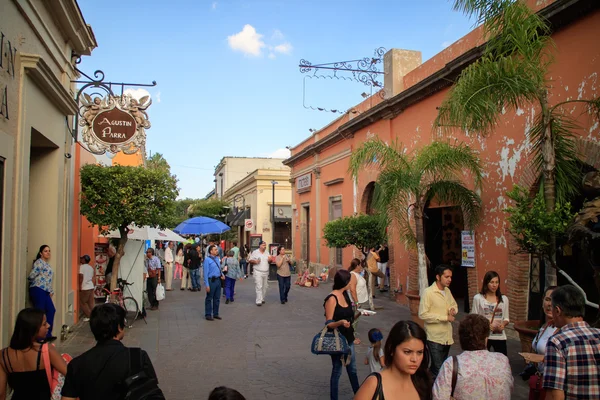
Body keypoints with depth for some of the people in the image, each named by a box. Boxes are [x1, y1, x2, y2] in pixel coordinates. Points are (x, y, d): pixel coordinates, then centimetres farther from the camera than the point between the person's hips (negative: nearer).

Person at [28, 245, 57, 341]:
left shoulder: (47, 264, 21)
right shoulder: (39, 262, -8)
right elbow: (32, 276, -17)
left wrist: (51, 291, 20)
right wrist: (36, 283, 2)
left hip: (44, 291, 10)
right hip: (38, 290, -10)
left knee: (51, 310, 9)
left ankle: (47, 334, 15)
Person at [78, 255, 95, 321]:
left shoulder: (82, 266, -10)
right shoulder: (91, 267, 12)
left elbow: (81, 277, -15)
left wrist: (80, 286, -11)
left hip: (85, 288, -7)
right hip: (91, 286, 7)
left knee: (82, 302, 4)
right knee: (91, 302, 9)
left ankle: (88, 316, 4)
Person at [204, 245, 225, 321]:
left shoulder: (217, 259, 10)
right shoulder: (207, 260, -12)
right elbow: (206, 273, -14)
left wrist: (222, 274, 1)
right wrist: (207, 285, -17)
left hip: (218, 280, 7)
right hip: (211, 281, -7)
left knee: (217, 298, 14)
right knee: (209, 298, 5)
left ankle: (215, 314, 26)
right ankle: (208, 315, 15)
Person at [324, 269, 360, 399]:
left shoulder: (345, 295, 4)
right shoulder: (332, 298, -20)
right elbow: (328, 323, -22)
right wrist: (340, 322, -37)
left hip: (348, 339, 7)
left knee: (352, 369, 19)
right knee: (337, 371, 6)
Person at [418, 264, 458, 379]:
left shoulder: (447, 291, 9)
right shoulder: (428, 292, -15)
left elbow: (454, 305, 26)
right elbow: (422, 314, -20)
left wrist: (453, 310, 1)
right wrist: (445, 317, -18)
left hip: (447, 337, 8)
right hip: (435, 337, -8)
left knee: (443, 367, 15)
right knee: (438, 369, -9)